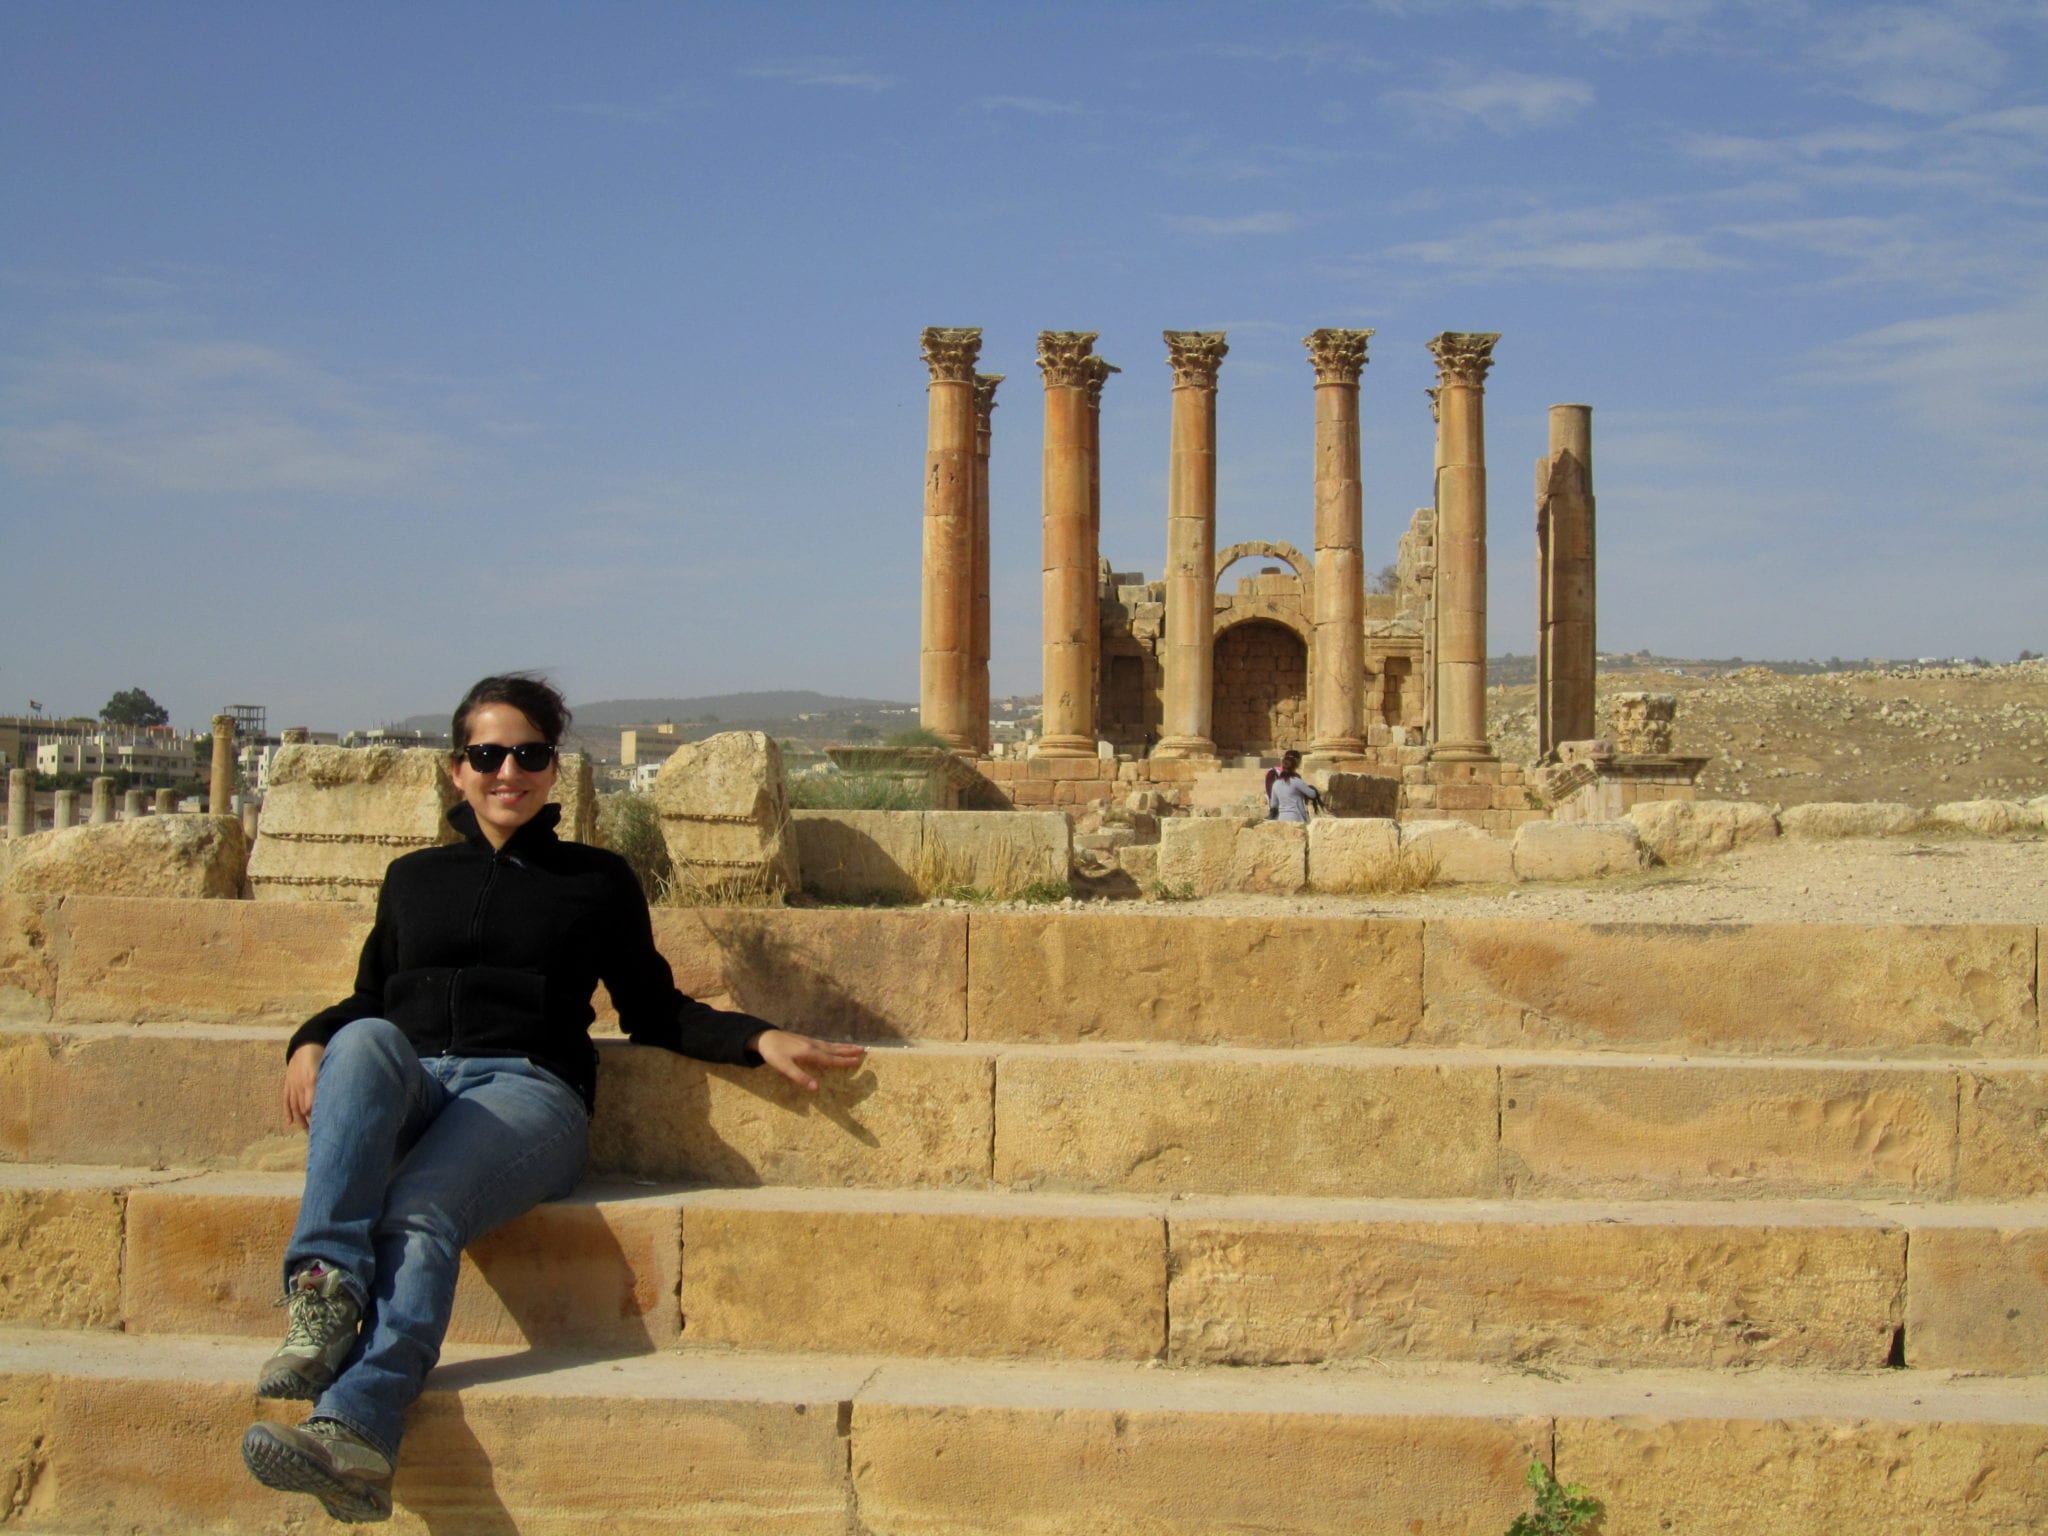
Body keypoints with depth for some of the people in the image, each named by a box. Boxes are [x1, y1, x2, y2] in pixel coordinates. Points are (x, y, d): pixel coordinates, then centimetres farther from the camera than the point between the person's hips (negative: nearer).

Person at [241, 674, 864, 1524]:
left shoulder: (596, 880, 21)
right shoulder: (413, 878, 27)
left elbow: (653, 1010, 23)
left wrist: (759, 1038, 8)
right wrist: (311, 1041, 8)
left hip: (531, 1089, -2)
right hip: (406, 1087, 2)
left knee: (418, 1213, -34)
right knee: (362, 1042, -35)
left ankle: (356, 1431, -54)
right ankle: (325, 1284, -49)